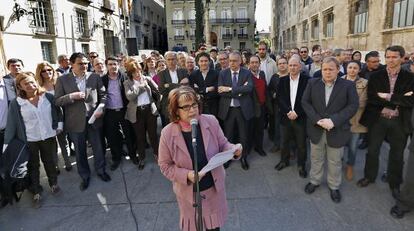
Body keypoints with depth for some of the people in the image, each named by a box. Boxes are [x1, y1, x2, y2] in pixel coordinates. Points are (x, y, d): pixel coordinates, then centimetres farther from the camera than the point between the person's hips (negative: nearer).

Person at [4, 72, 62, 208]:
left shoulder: (48, 97, -8)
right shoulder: (16, 103, -11)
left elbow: (58, 111, 7)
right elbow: (11, 124, -8)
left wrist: (59, 125, 0)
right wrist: (7, 144, -7)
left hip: (49, 137, 1)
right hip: (29, 141, -1)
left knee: (49, 162, 18)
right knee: (33, 166, 13)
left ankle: (53, 184, 40)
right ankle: (36, 193, 29)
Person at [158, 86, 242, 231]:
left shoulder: (211, 121, -16)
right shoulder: (167, 133, -20)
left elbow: (223, 145, -4)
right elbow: (165, 165, -10)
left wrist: (234, 149, -26)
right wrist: (186, 175, -25)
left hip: (214, 186, 2)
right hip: (188, 191, -2)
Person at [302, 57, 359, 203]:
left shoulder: (348, 85, -5)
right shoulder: (312, 83, 1)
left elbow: (353, 106, -10)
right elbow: (305, 102, -2)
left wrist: (333, 120, -21)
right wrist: (317, 119, -15)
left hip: (336, 131, -1)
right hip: (316, 129, 2)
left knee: (335, 161, 14)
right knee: (316, 158, 17)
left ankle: (334, 186, 33)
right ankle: (314, 181, 37)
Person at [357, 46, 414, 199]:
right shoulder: (375, 76, -2)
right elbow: (372, 99, -13)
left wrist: (388, 97, -20)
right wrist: (398, 102, -18)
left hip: (399, 122, 0)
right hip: (378, 120, 0)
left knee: (397, 154, 13)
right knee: (372, 151, 13)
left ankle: (395, 184, 33)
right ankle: (369, 176, 35)